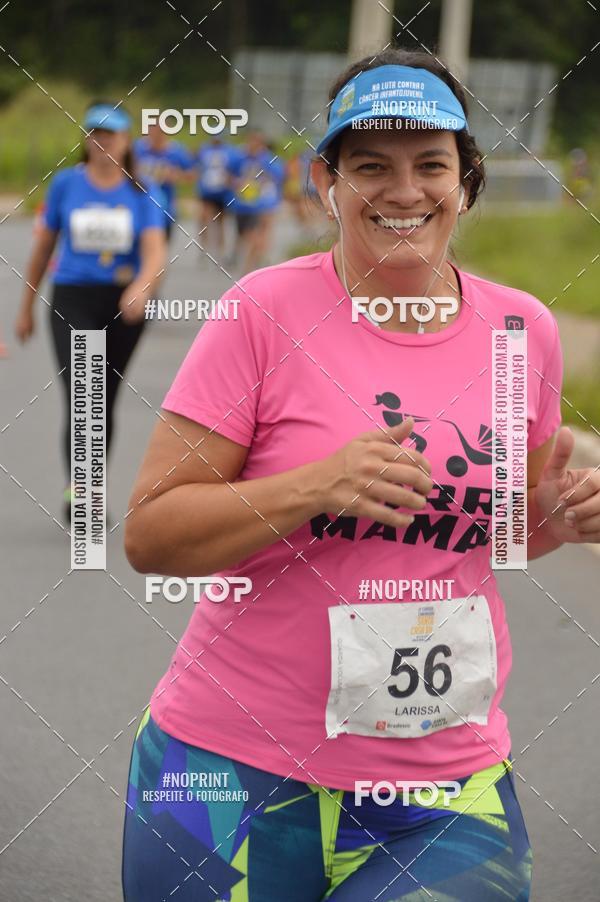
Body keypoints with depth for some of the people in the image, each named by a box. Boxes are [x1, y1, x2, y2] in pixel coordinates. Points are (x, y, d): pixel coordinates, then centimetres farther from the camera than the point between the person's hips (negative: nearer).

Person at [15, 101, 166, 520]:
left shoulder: (140, 192, 2)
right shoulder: (66, 183, 3)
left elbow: (155, 253, -10)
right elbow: (43, 248, 11)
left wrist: (142, 287, -32)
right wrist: (27, 308, 14)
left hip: (124, 304, 1)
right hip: (72, 300, -1)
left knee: (104, 402, 10)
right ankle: (76, 489, -26)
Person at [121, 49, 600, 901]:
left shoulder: (523, 328, 3)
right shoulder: (264, 312, -9)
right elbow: (148, 535, -10)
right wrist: (317, 486, -23)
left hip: (449, 786, 3)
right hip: (234, 773, -2)